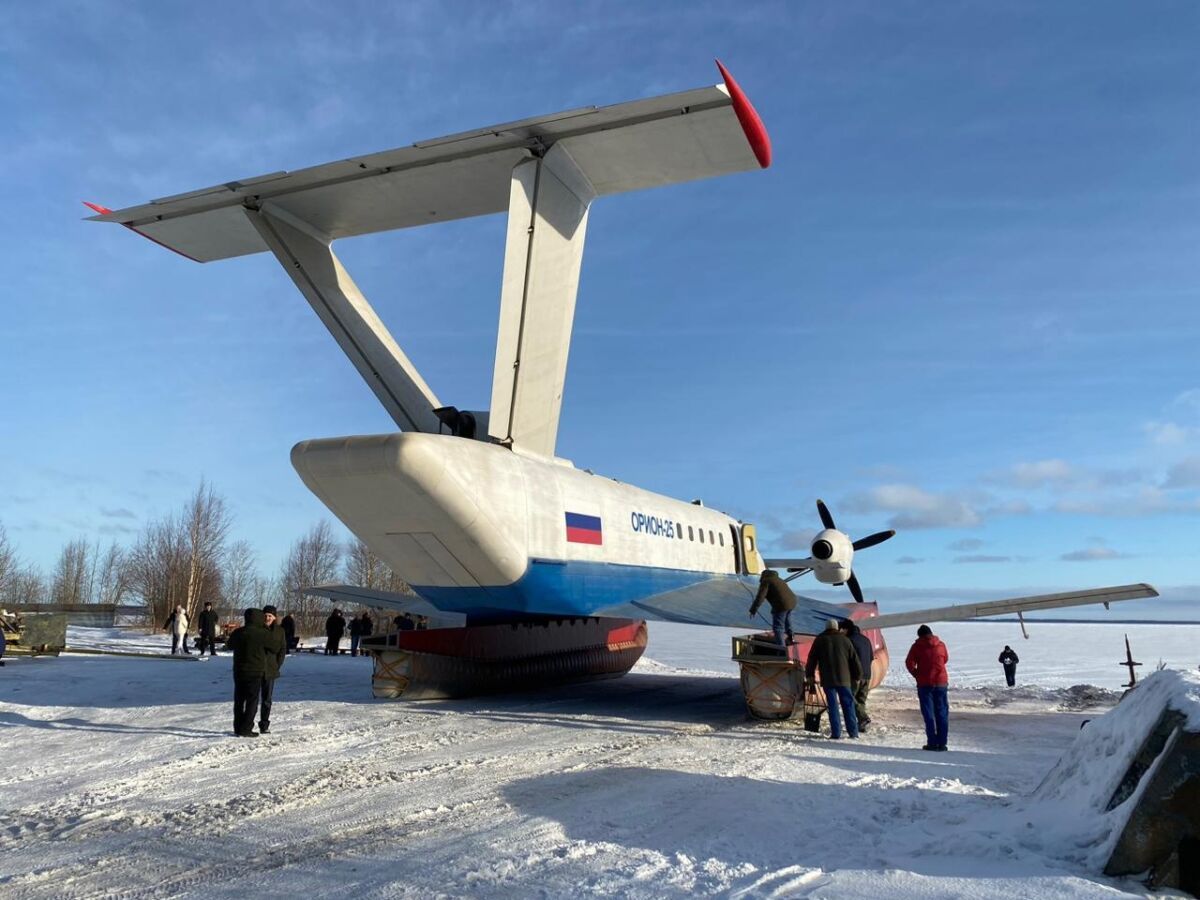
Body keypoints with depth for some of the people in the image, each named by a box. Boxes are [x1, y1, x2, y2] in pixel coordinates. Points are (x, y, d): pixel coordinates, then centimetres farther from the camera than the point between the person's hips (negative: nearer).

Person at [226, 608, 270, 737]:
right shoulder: (263, 633, -15)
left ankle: (238, 727, 19)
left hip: (239, 671, 5)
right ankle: (246, 729, -1)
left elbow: (229, 645, 18)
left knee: (239, 700, 14)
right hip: (255, 672, -5)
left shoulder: (237, 633, 1)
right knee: (252, 700, 1)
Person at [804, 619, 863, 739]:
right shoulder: (845, 640, 8)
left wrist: (809, 675, 15)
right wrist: (857, 676, 20)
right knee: (848, 705, 7)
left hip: (827, 679, -1)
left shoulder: (819, 640, 5)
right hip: (844, 679, 1)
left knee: (833, 706, 0)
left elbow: (812, 658, 6)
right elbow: (854, 660, 11)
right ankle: (853, 732, 5)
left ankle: (836, 733, -4)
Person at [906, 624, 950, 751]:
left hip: (924, 684, -2)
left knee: (928, 714, 2)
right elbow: (946, 659, 19)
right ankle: (942, 743, 7)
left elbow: (909, 663, -8)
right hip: (941, 682, 2)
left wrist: (917, 675, 5)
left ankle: (932, 743, -2)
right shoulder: (941, 645, 4)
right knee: (942, 713, 8)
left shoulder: (917, 646, -3)